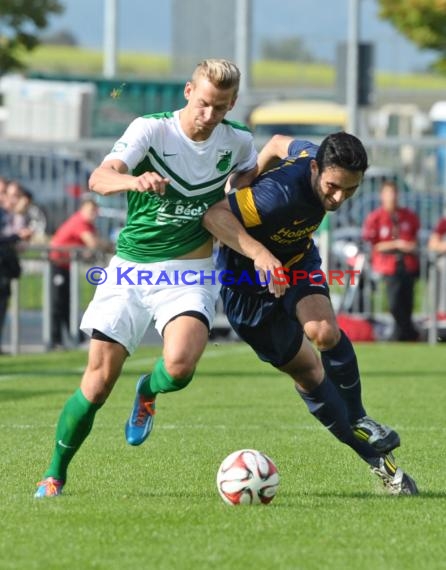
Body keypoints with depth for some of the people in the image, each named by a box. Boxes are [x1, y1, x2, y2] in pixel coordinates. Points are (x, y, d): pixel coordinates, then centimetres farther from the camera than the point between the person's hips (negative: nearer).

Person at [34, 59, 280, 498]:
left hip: (189, 274, 1)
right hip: (131, 267, -1)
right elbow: (99, 179, -27)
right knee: (99, 381, -5)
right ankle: (54, 475, 15)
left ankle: (148, 391, 11)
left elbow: (251, 182, 23)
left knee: (179, 365, -27)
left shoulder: (238, 142, -1)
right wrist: (134, 181, -49)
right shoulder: (151, 129, -11)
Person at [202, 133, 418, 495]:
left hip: (297, 260, 6)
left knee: (325, 332, -23)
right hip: (250, 281, -6)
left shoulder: (317, 157, -15)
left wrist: (248, 182, 17)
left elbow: (278, 143, 6)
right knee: (306, 370, -2)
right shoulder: (281, 195, -39)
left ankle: (358, 420, 0)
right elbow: (213, 215, -40)